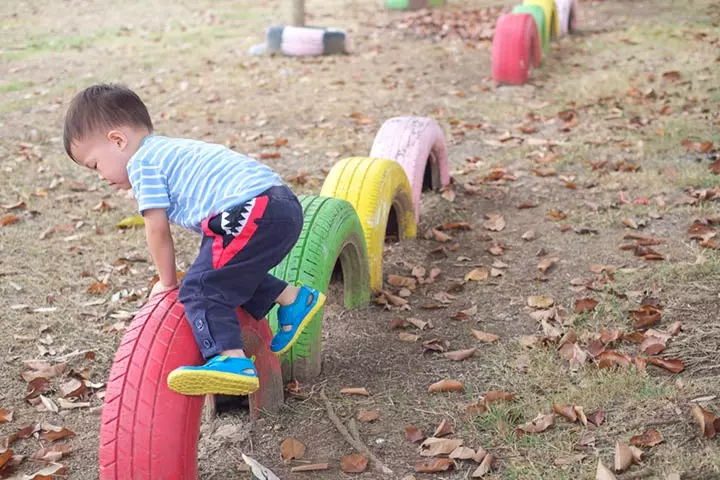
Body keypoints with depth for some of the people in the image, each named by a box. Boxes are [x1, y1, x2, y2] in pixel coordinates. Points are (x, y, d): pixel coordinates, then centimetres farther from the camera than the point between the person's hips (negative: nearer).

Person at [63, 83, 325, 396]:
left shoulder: (142, 162, 0)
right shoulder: (170, 150, 28)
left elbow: (157, 229, -1)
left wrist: (167, 281, 13)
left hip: (254, 213, -10)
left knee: (200, 288, -11)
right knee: (231, 274, 27)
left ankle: (231, 360, -24)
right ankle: (293, 299, 28)